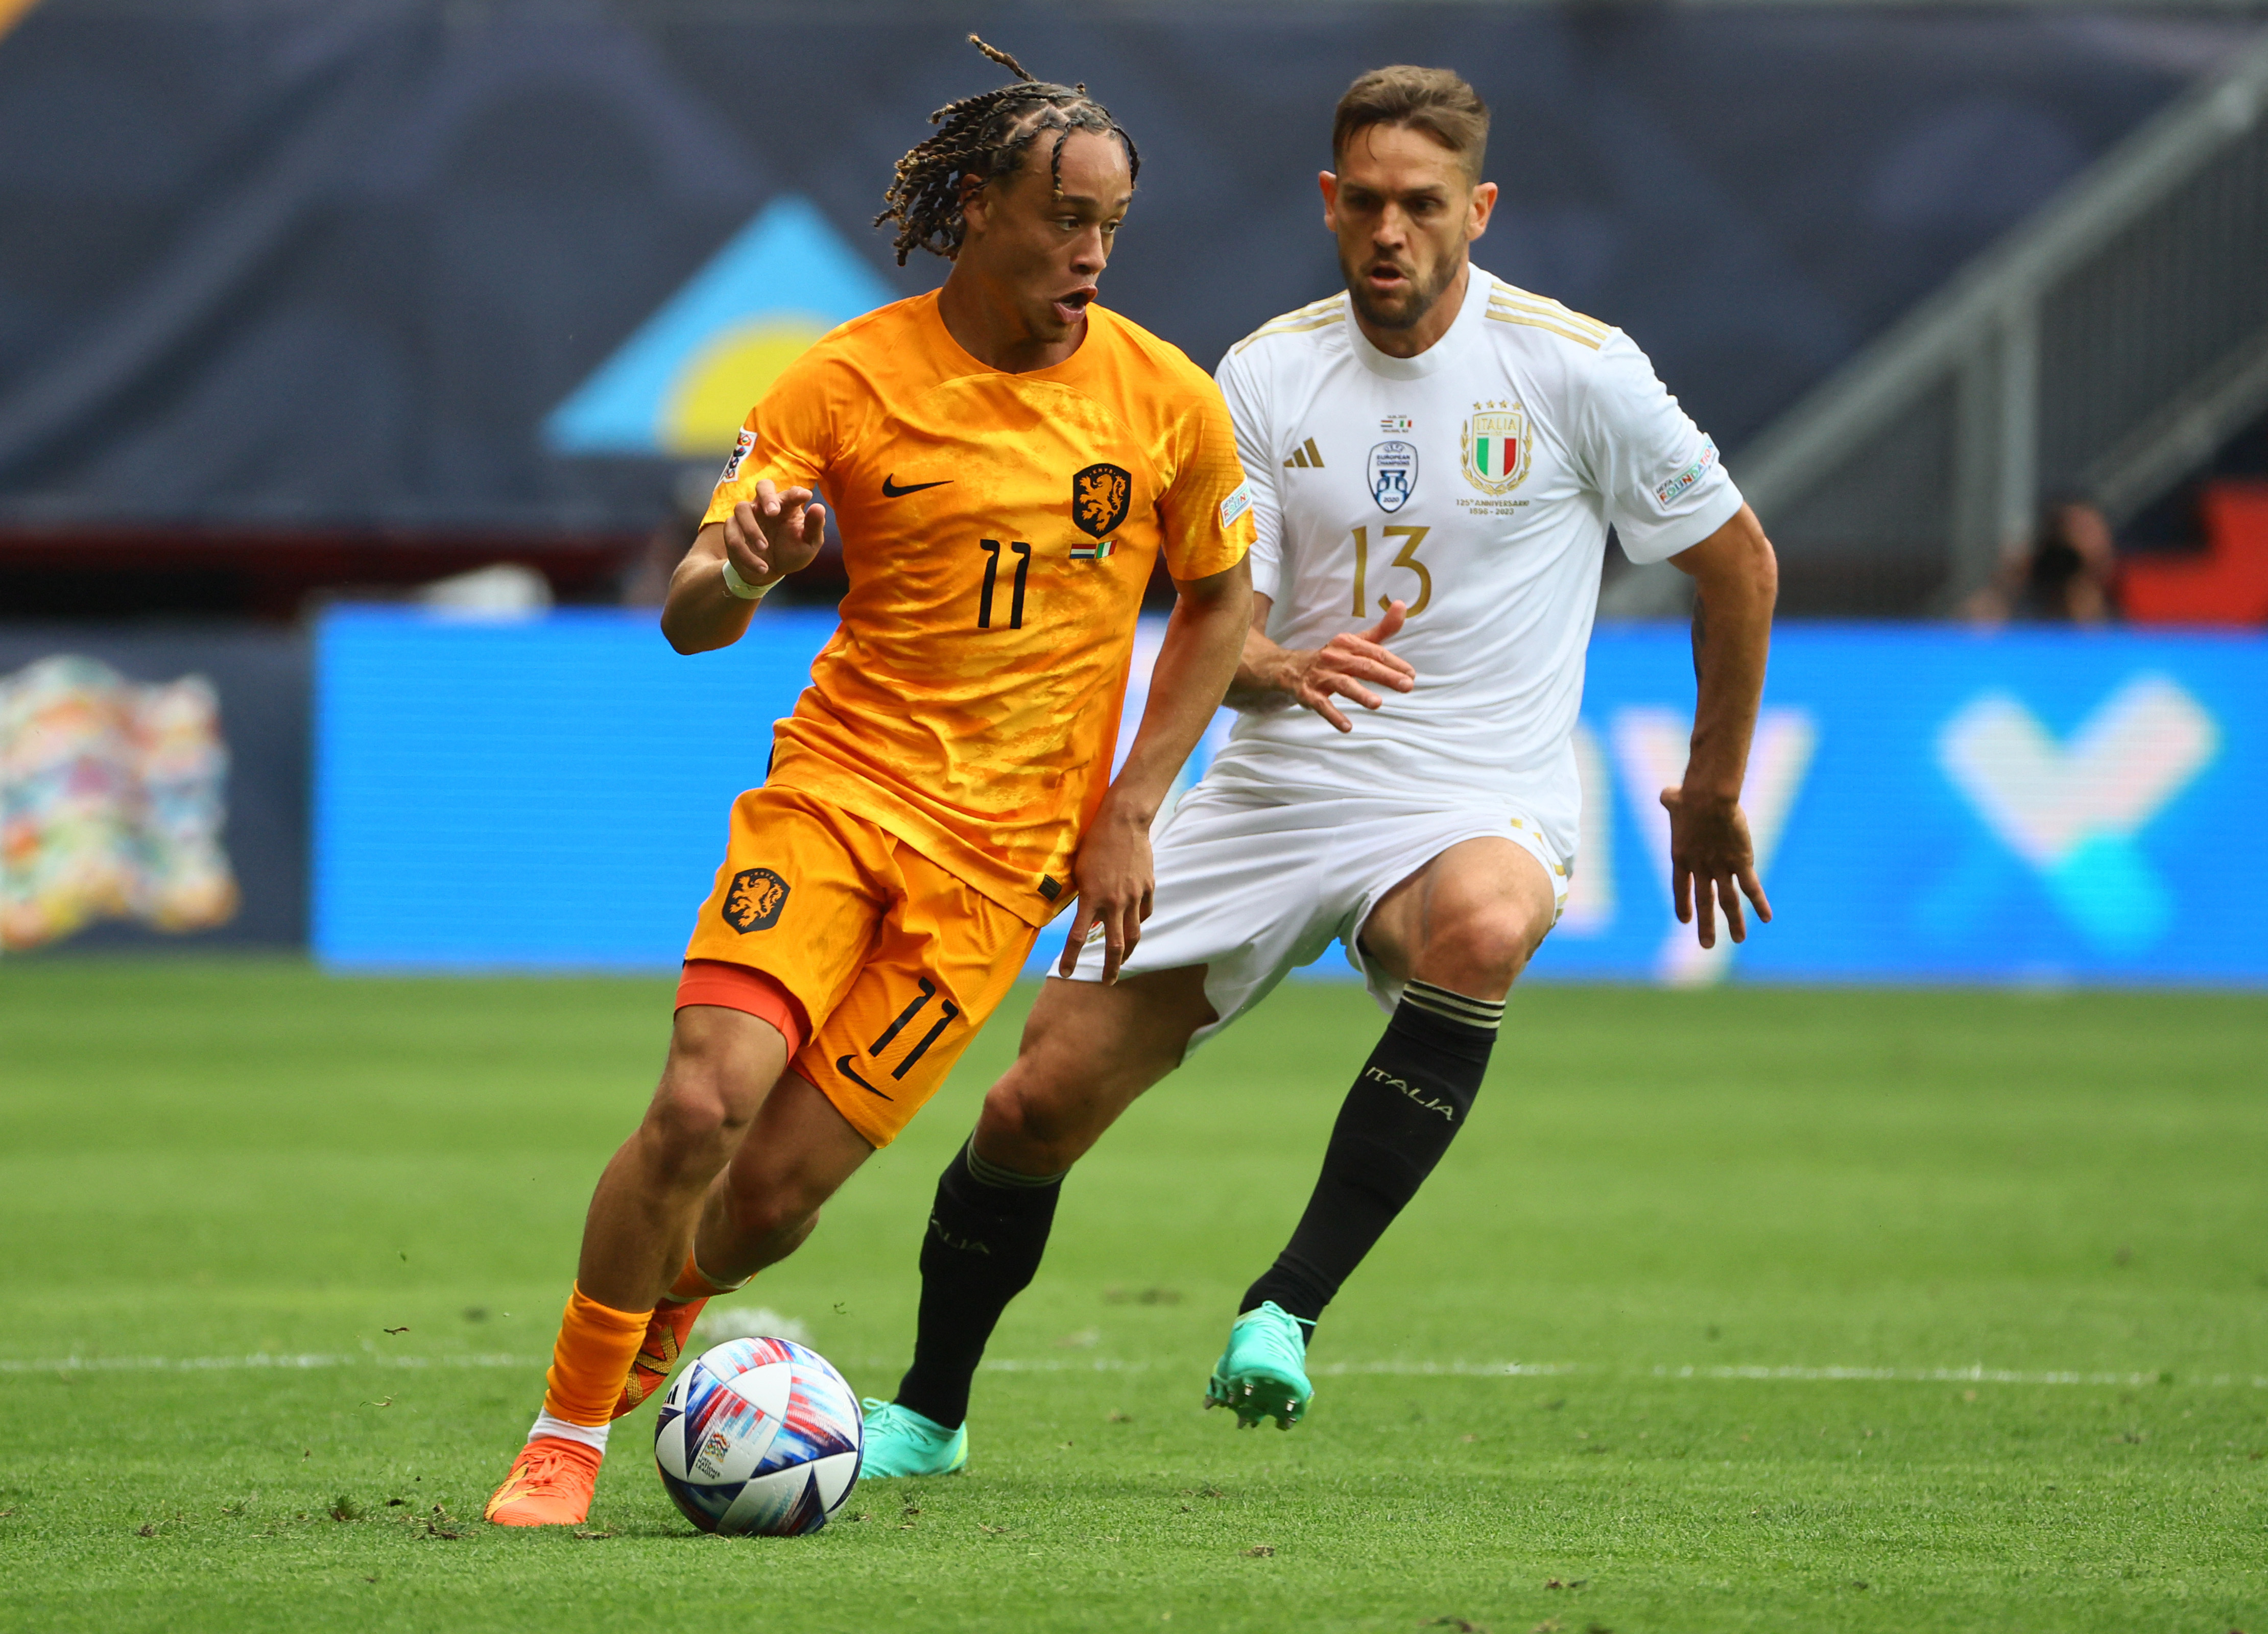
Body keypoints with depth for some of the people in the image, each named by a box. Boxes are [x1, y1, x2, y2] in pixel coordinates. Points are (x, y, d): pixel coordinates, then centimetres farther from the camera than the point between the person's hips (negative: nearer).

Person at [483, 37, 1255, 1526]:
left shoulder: (1166, 398, -3)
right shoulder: (850, 381, -5)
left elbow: (1221, 602, 13)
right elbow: (688, 620, -7)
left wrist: (1130, 813, 3)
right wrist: (738, 573, -32)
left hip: (1008, 849, 0)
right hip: (837, 787, 0)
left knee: (781, 1186, -6)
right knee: (701, 1107, -21)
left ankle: (649, 1339, 27)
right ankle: (564, 1441, -3)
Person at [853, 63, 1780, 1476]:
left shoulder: (1575, 370, -6)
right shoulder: (1268, 375, 2)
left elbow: (1738, 561, 7)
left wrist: (1716, 793, 12)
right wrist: (1283, 668, -27)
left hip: (1475, 807, -3)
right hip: (1275, 791, 3)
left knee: (1484, 926, -42)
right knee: (1034, 1108, -3)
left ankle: (1288, 1309, -35)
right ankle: (929, 1412, 22)